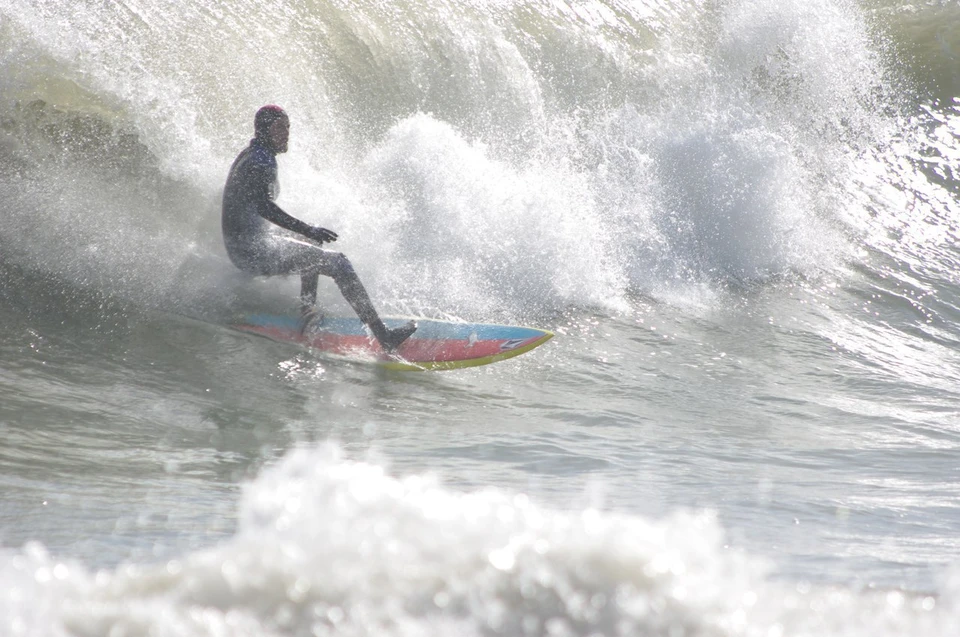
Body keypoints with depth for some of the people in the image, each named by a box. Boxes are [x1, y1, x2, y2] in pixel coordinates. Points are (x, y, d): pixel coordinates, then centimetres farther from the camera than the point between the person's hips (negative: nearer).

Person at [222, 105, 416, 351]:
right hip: (256, 251, -11)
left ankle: (306, 313, 19)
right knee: (337, 262, -15)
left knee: (313, 246, 33)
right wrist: (308, 230, -34)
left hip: (240, 249, 11)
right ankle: (384, 337, -20)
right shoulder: (262, 160, -14)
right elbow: (264, 206, -30)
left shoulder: (247, 156, 17)